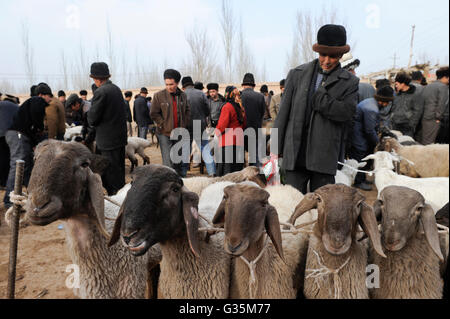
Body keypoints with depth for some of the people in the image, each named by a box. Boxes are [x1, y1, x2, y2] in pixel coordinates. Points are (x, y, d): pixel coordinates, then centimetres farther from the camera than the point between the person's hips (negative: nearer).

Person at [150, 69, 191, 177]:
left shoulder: (183, 95, 7)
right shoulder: (158, 96, -4)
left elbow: (188, 111, 16)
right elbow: (154, 114, -3)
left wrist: (184, 125, 4)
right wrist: (163, 125, -9)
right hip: (165, 134, -3)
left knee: (183, 162, 9)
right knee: (168, 163, -3)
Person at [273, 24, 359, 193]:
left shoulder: (349, 82, 6)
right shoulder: (297, 74, 10)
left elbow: (347, 111, -10)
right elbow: (284, 111, 9)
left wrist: (317, 98, -12)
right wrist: (276, 147, 6)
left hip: (325, 157, 0)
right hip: (295, 154, 1)